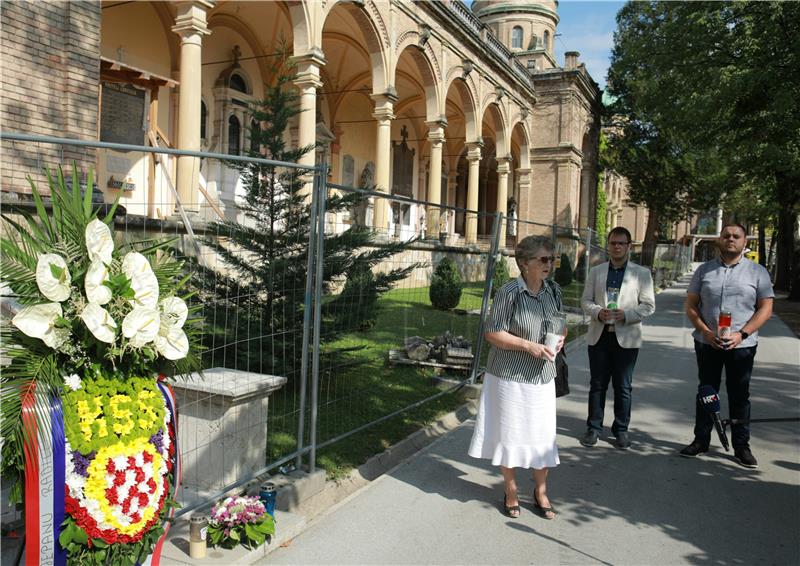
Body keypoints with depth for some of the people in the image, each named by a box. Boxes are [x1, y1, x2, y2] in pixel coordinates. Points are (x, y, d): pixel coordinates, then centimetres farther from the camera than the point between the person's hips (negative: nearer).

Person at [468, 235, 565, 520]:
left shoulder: (553, 290, 4)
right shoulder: (510, 293, -16)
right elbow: (492, 333, -15)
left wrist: (560, 338, -3)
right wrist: (529, 346, -22)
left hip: (542, 376, 5)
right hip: (510, 375, -5)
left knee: (543, 433, 10)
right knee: (509, 433, 8)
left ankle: (541, 491, 30)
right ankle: (510, 490, 29)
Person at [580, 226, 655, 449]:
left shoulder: (642, 273, 3)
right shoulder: (596, 271, 9)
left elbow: (648, 305, -1)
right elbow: (586, 300, 7)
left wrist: (626, 315, -17)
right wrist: (598, 312, -14)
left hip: (626, 338, -1)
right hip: (599, 336, 2)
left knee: (623, 387, 7)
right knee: (597, 385, 9)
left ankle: (621, 429, 20)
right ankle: (594, 428, 19)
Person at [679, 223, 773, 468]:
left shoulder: (757, 272, 1)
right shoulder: (704, 270, 6)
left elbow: (765, 308, -2)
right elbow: (691, 305, 5)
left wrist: (741, 334, -14)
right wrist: (706, 332, -10)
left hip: (741, 345, -1)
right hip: (707, 344, 2)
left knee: (740, 396, 7)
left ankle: (741, 446, 18)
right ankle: (701, 440, 21)